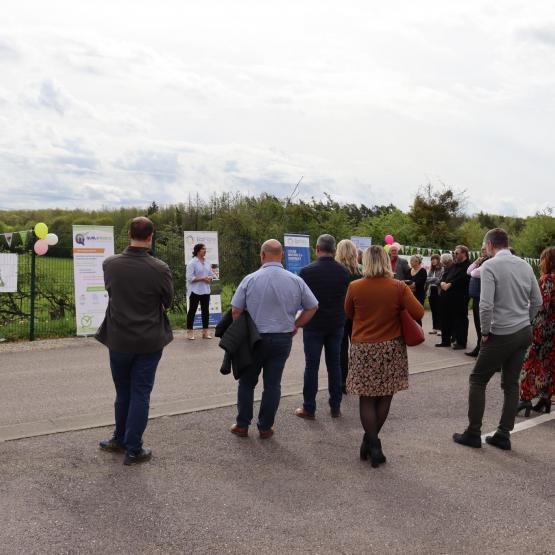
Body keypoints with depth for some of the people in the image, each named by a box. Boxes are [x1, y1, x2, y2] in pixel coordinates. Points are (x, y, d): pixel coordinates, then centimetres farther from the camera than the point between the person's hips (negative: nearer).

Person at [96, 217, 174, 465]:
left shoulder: (109, 264, -10)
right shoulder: (160, 269, -17)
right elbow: (167, 303, -2)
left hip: (118, 339, 2)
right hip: (149, 341, -2)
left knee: (123, 392, 20)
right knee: (140, 394, 8)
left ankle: (120, 438, 35)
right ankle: (133, 450, 14)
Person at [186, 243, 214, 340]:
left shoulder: (207, 262, 11)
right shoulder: (192, 263, -10)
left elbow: (211, 274, 16)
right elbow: (190, 278, -16)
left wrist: (209, 278, -7)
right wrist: (202, 279, -20)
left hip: (205, 290, 6)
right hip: (195, 291, -6)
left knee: (205, 310, 7)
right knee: (192, 310, 1)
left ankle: (205, 332, 13)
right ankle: (190, 332, 8)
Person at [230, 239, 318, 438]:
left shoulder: (250, 279, -10)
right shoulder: (295, 281, -4)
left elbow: (235, 310, -6)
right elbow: (312, 307, 5)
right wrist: (295, 325, 13)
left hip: (255, 338, -1)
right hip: (283, 339, 1)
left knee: (247, 382, 14)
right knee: (273, 384, 10)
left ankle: (242, 425, 20)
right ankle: (265, 427, 16)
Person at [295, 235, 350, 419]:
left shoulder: (307, 271, -14)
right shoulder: (343, 271, -4)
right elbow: (346, 297, 6)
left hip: (313, 325, -3)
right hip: (336, 324, 3)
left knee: (311, 366, 4)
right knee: (334, 365, 11)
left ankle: (309, 408, 9)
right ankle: (335, 407, 17)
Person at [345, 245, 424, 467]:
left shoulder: (355, 287, -6)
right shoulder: (399, 287, -7)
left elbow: (349, 314, 9)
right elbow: (419, 313, -9)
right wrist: (396, 313, 9)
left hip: (363, 349, 0)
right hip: (391, 348, 1)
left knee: (367, 399, 7)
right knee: (385, 396, 13)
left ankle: (373, 446, 6)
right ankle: (370, 441, 21)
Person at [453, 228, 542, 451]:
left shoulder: (490, 266, -13)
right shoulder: (525, 265, 6)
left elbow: (486, 304, -21)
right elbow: (537, 302, 11)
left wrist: (485, 332, -9)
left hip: (501, 335, -6)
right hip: (524, 332, 6)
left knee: (478, 380, 7)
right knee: (511, 384, 12)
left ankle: (473, 434, 11)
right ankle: (503, 435, 16)